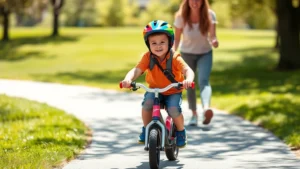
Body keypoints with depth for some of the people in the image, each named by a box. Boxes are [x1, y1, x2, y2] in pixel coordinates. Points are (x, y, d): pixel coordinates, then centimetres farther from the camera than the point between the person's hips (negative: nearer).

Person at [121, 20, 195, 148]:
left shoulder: (175, 58, -20)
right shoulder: (148, 57, -14)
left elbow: (187, 70, -32)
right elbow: (136, 70, -25)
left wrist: (188, 80, -57)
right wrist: (128, 79, -48)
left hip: (173, 92, -2)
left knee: (174, 109, -27)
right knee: (147, 102, -28)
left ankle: (181, 132, 5)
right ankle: (146, 130, -2)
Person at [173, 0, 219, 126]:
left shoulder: (209, 15, -17)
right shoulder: (181, 17, -17)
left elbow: (212, 35, -22)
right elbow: (176, 38, -9)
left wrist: (214, 41, -45)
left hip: (205, 53, -1)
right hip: (187, 53, 1)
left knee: (204, 81, -23)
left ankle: (206, 109, -45)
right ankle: (194, 114, 26)